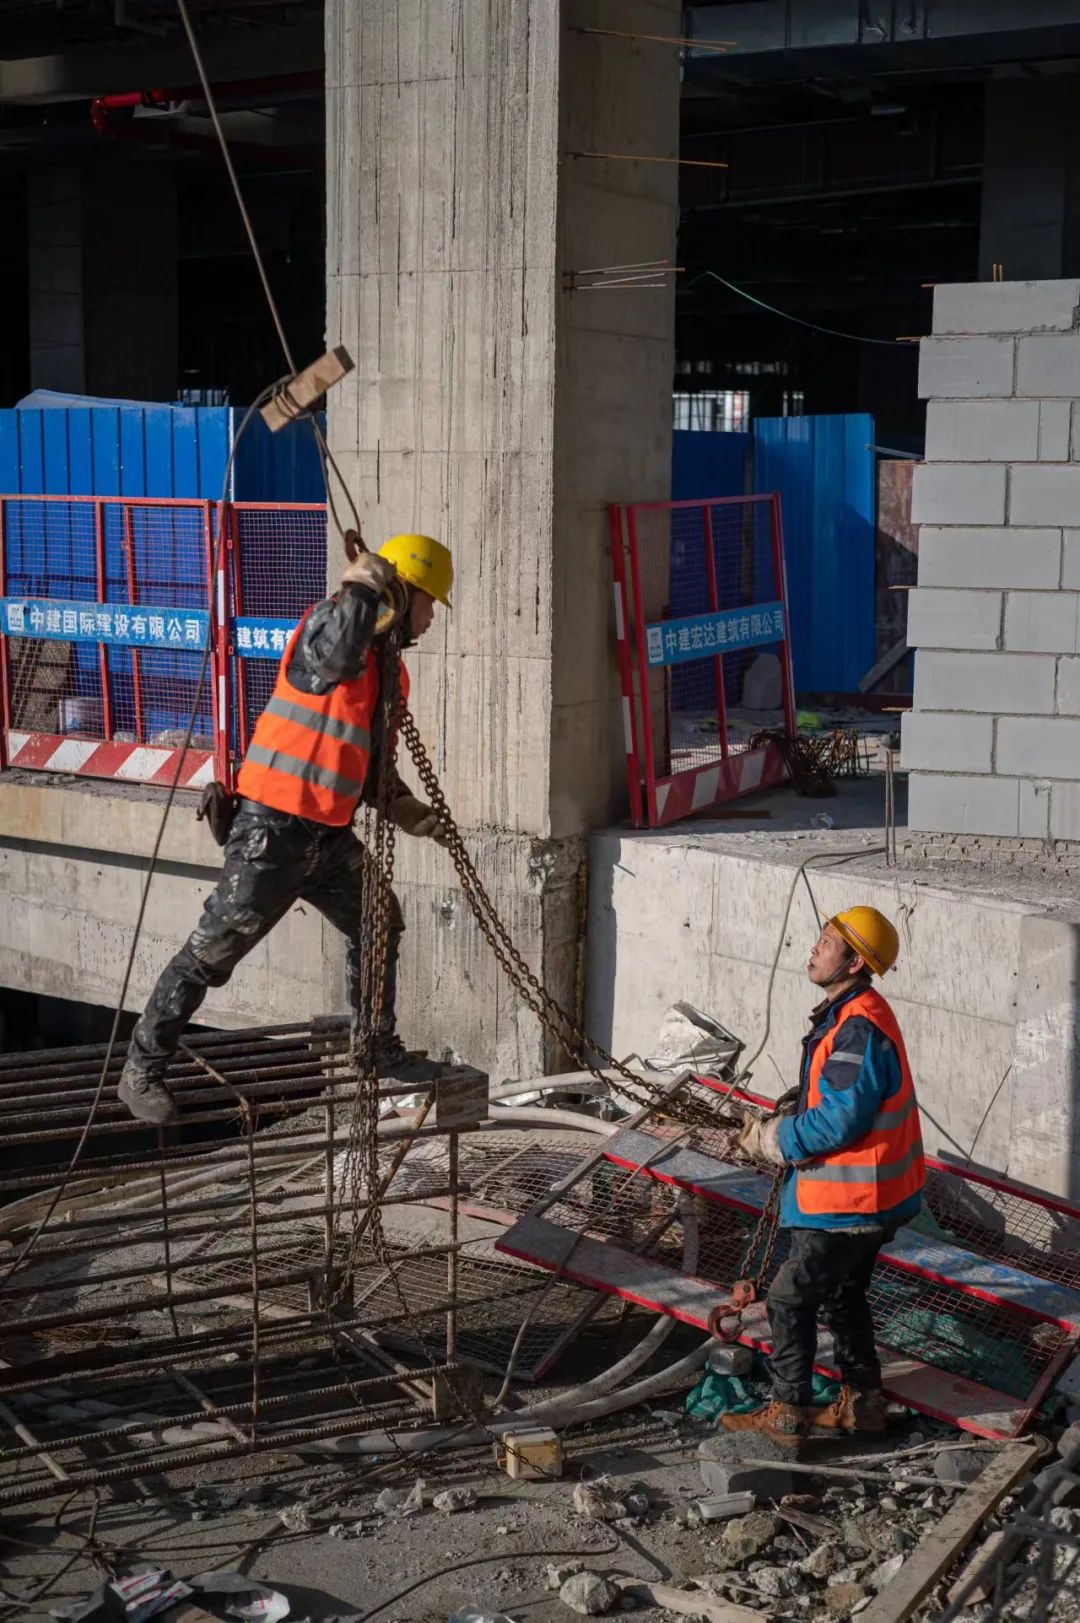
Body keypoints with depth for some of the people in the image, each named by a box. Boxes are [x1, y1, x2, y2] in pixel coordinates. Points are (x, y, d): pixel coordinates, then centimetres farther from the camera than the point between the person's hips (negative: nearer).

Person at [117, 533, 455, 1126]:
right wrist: (363, 586, -25)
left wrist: (405, 809, 11)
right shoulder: (328, 622, -12)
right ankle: (141, 1072, 3)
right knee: (213, 948, -6)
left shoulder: (388, 666, 15)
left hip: (330, 832, 9)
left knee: (377, 927, 19)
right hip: (275, 828, -9)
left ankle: (380, 1050, 35)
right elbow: (335, 657, -38)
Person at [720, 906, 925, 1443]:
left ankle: (787, 1413, 11)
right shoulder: (848, 1016, 8)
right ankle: (862, 1401, 33)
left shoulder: (859, 1027, -25)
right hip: (869, 1197, 10)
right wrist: (784, 1113, 3)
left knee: (790, 1297, 0)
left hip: (850, 1201, -10)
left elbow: (839, 1122, -28)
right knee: (842, 1294, 22)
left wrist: (770, 1139, -14)